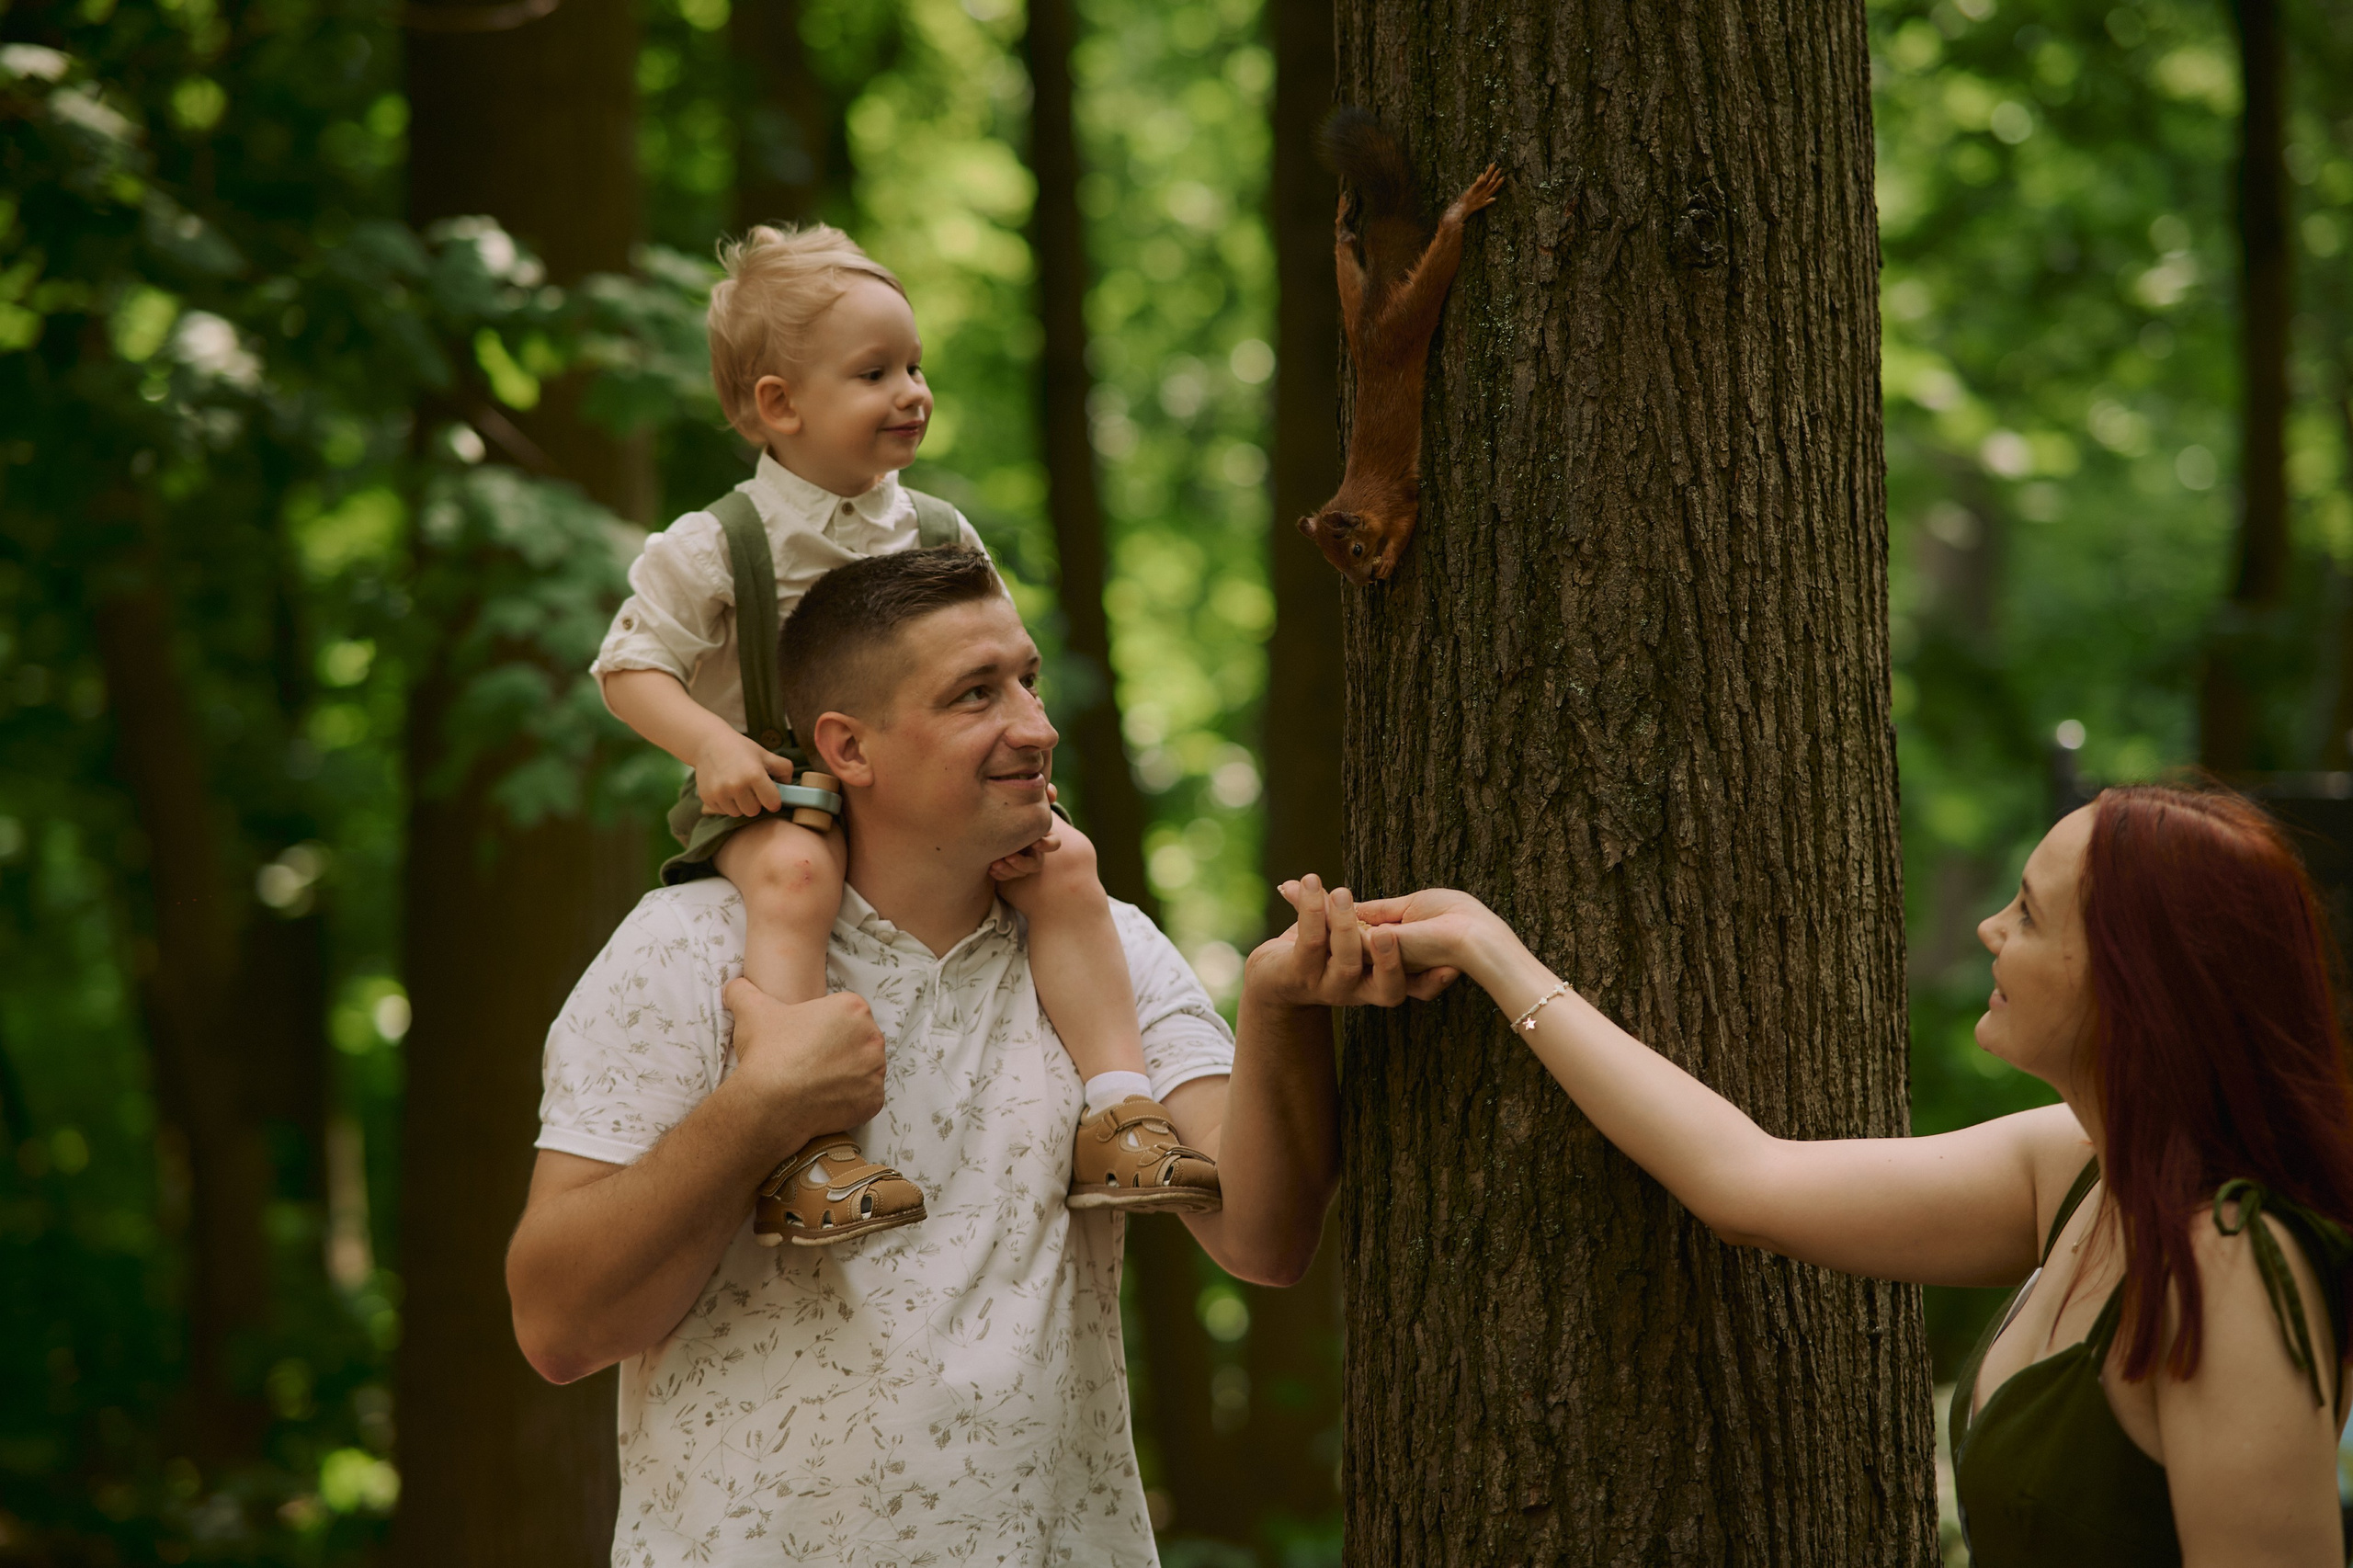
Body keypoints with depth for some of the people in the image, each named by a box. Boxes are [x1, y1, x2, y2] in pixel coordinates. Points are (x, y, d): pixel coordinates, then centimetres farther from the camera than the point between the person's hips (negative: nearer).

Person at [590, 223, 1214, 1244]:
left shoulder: (940, 537, 9)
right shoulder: (715, 548, -5)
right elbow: (630, 665, -3)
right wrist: (711, 746, -21)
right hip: (777, 791, -5)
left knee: (1065, 862, -16)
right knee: (794, 873, -38)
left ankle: (1117, 1110, -12)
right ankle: (802, 1145, -43)